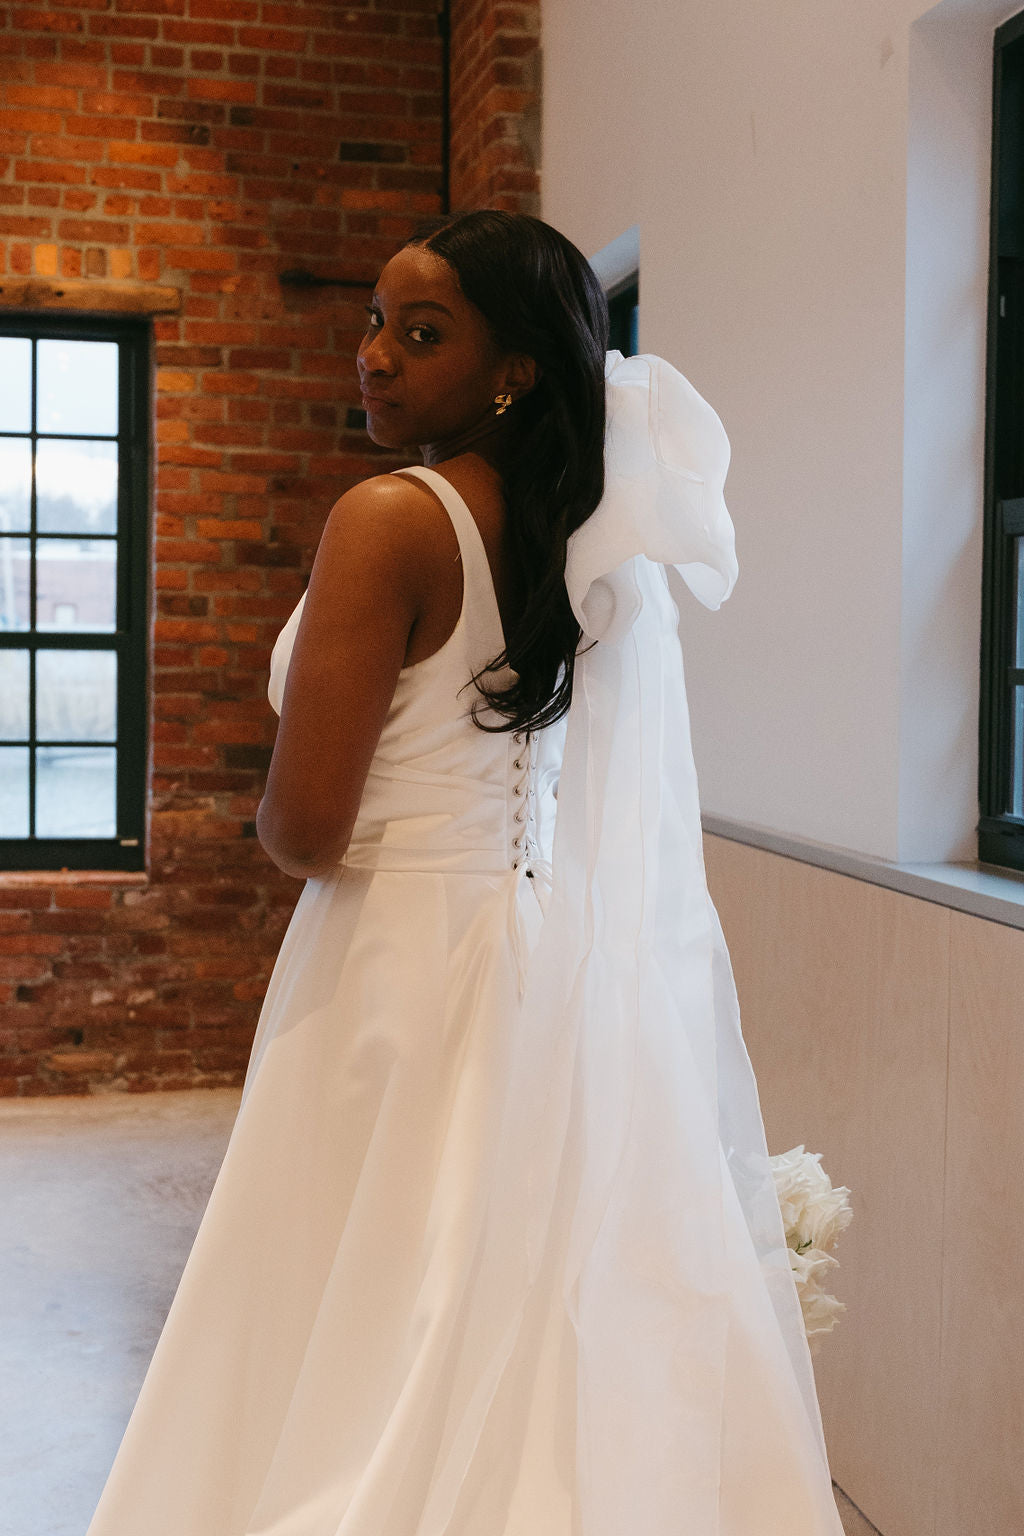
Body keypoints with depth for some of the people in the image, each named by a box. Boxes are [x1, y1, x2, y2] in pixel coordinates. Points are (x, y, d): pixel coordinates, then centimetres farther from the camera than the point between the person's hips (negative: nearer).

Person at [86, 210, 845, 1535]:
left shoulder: (392, 520, -14)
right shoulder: (610, 541, 6)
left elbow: (305, 829, -17)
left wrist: (278, 822, 4)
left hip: (420, 959, -7)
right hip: (587, 970, 7)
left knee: (377, 1361, 5)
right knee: (559, 1319, 15)